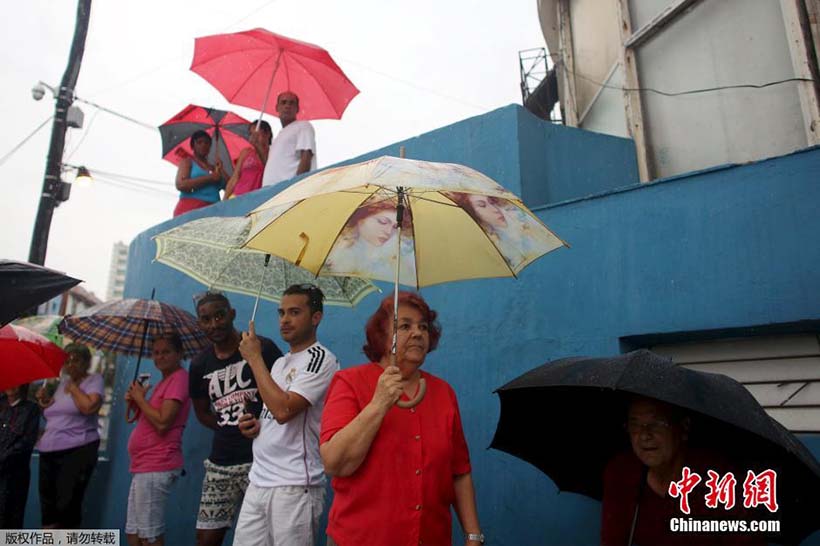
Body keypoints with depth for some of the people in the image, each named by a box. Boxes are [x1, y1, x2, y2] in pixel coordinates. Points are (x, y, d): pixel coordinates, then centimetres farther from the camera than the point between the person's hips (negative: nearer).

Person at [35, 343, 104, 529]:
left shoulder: (94, 379, -3)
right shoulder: (62, 383, 18)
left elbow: (88, 407, -22)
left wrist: (73, 386, -8)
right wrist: (44, 401, 8)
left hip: (77, 451, -7)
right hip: (49, 452, 7)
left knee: (67, 504, -8)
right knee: (48, 504, 12)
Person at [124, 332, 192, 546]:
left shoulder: (179, 378, -13)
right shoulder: (165, 381, 18)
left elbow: (162, 423, -22)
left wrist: (140, 398, -10)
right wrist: (135, 401, 4)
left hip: (157, 466, -10)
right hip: (145, 465, 10)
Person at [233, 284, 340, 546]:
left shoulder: (320, 358, -12)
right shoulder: (280, 362, 15)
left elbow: (283, 410, -24)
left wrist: (254, 358, -15)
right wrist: (254, 426, 2)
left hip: (294, 486, -8)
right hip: (258, 482, 8)